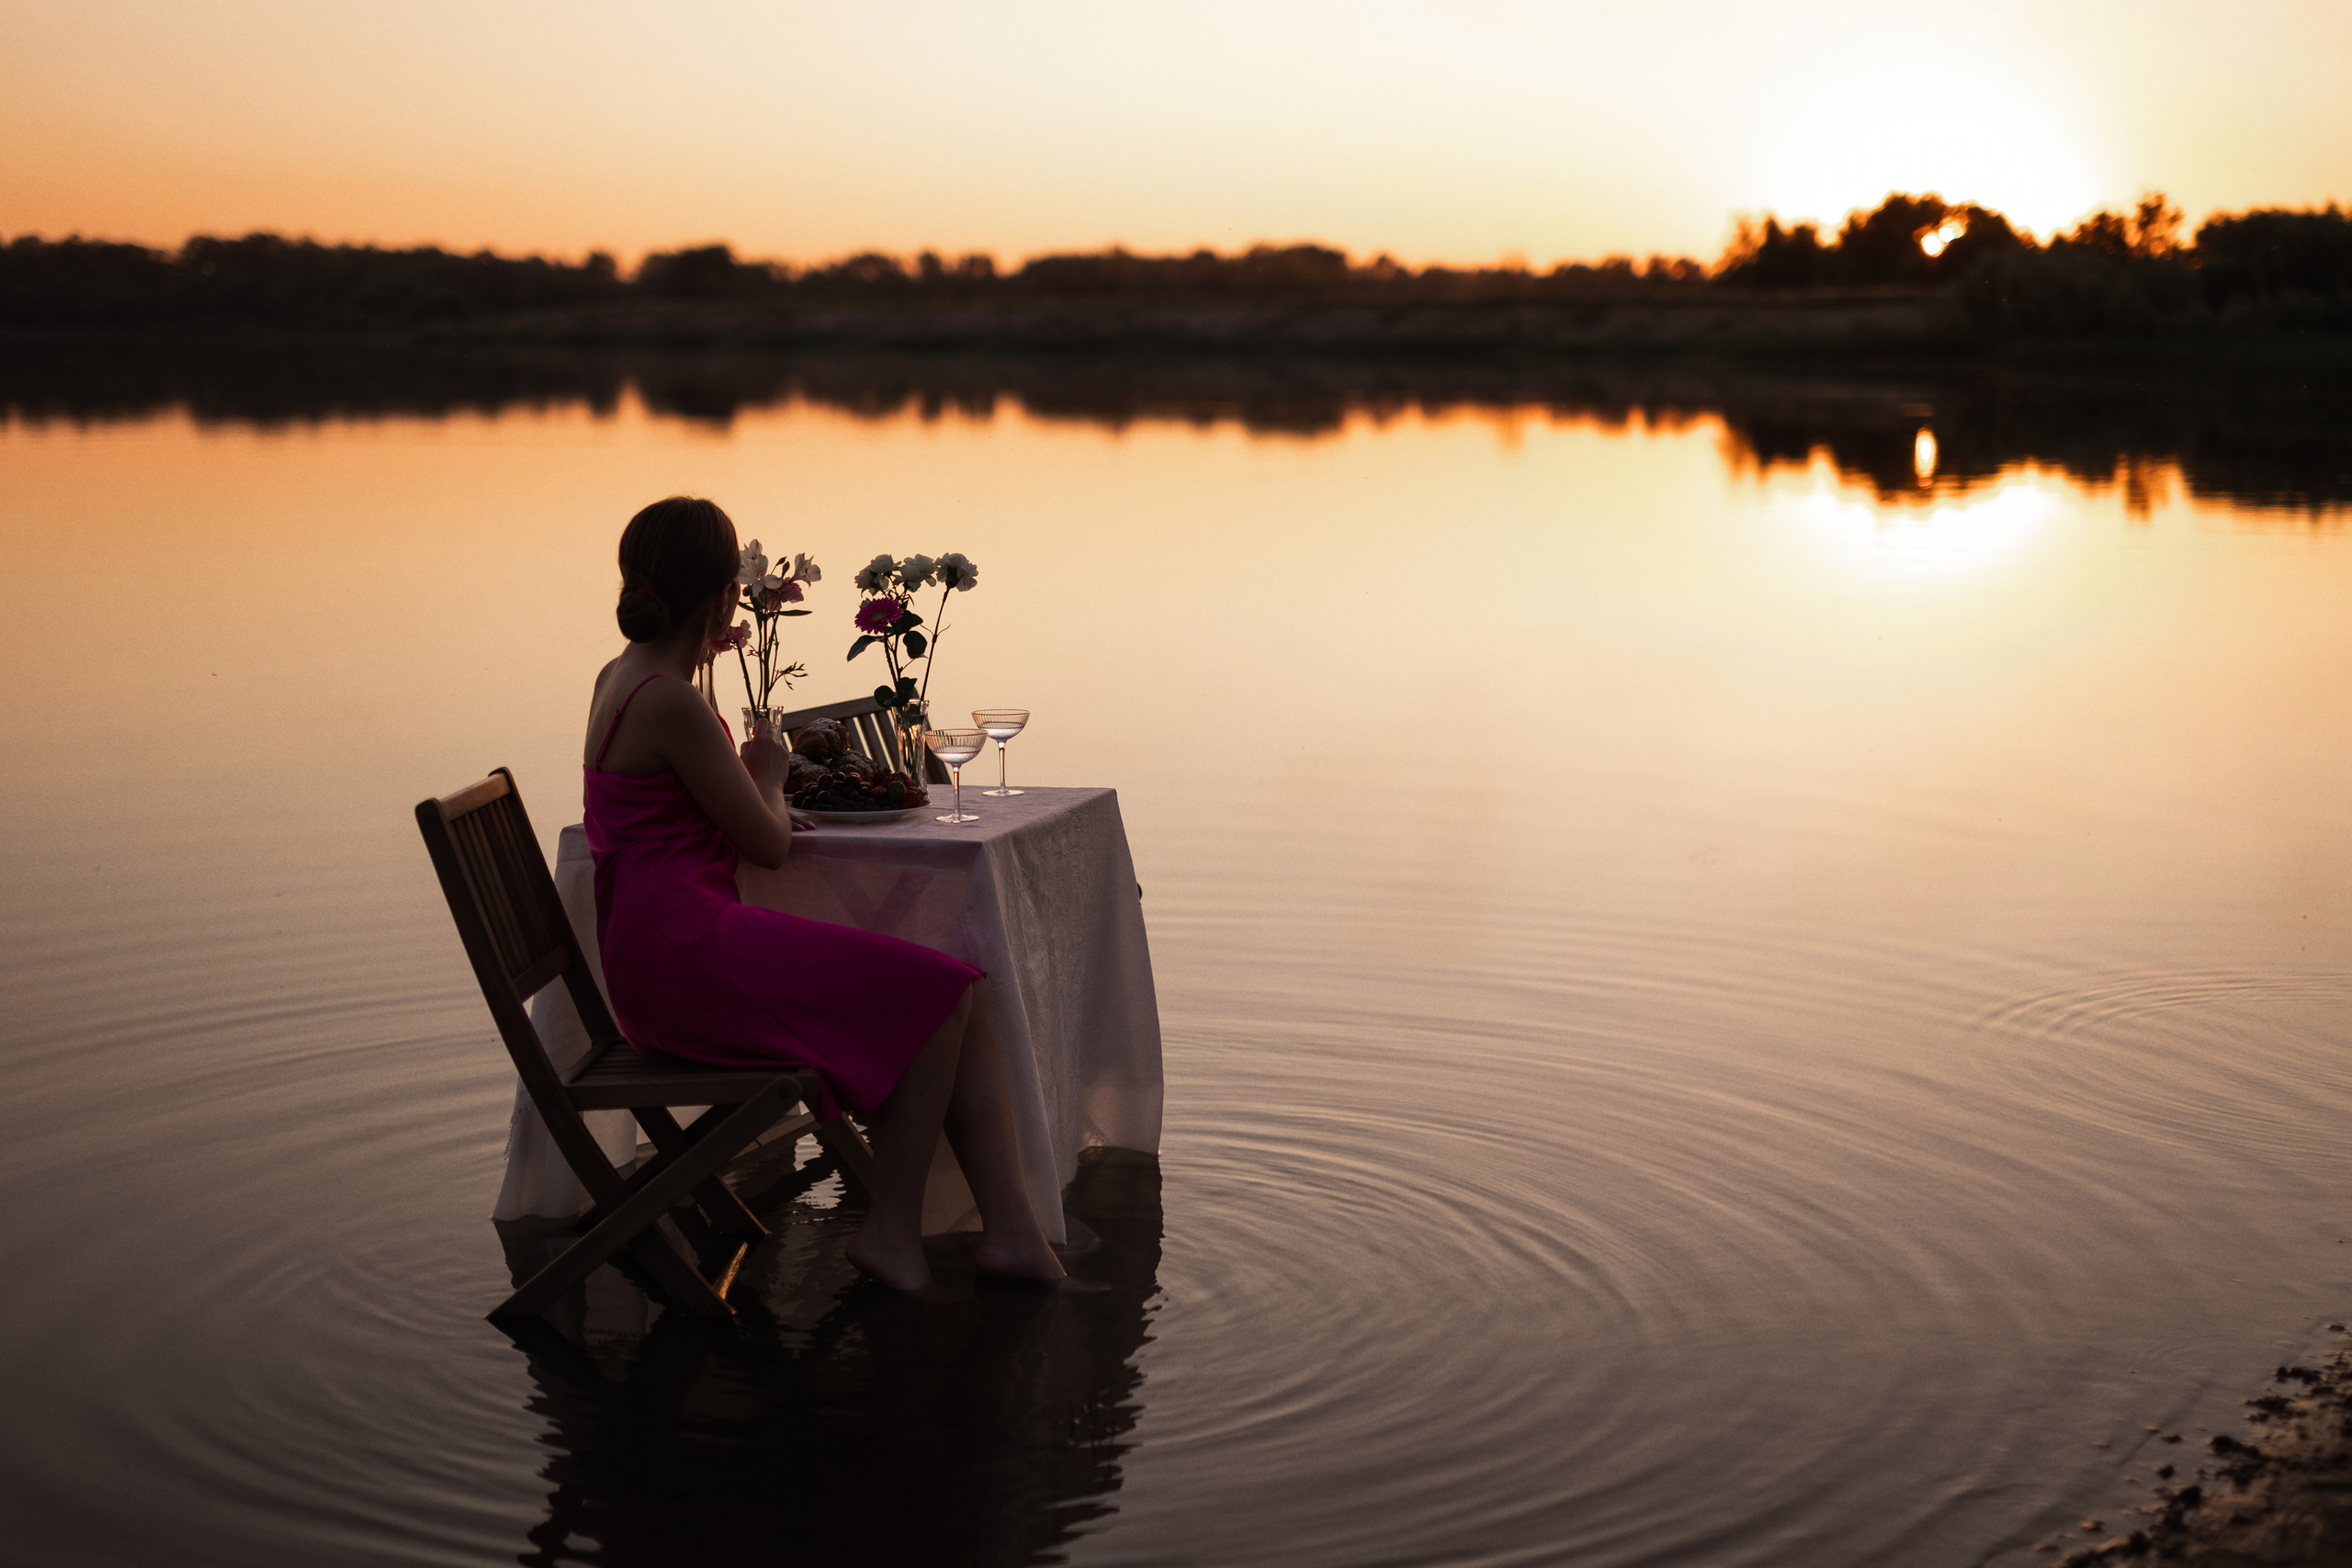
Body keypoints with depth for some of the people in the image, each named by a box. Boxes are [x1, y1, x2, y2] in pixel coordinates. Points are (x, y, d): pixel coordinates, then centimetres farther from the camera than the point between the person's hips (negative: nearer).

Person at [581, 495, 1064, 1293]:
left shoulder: (619, 678, 15)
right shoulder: (673, 703, -17)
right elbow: (769, 846, -9)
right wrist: (768, 776, 9)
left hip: (664, 948, 10)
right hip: (683, 955, -10)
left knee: (953, 999, -2)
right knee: (931, 995, -15)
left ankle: (1012, 1228, -9)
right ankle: (892, 1229, -3)